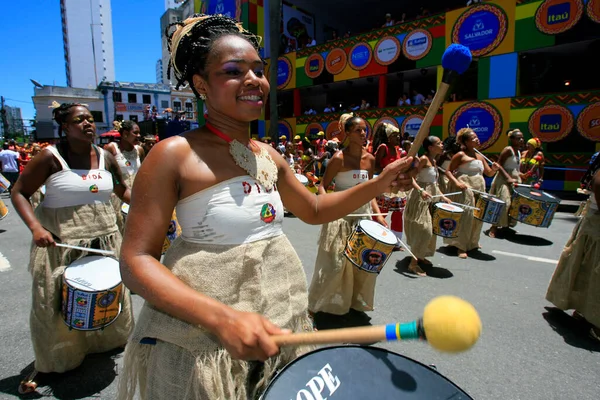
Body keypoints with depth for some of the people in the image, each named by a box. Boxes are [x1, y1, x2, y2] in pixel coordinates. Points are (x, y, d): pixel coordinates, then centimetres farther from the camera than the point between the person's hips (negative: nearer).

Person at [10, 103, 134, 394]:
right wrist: (36, 227, -22)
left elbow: (122, 190, 13)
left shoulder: (105, 157, 2)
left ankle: (113, 340, 42)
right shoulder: (51, 157, -10)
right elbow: (19, 193, -7)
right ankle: (47, 364, 30)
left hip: (105, 238, 4)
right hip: (61, 241, -4)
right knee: (57, 305, 5)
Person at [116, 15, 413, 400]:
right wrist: (221, 317, -30)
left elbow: (315, 210, 14)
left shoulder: (269, 156, 4)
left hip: (280, 315, 6)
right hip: (200, 325, -5)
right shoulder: (175, 154, -15)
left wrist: (379, 183, 1)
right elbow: (137, 261, -16)